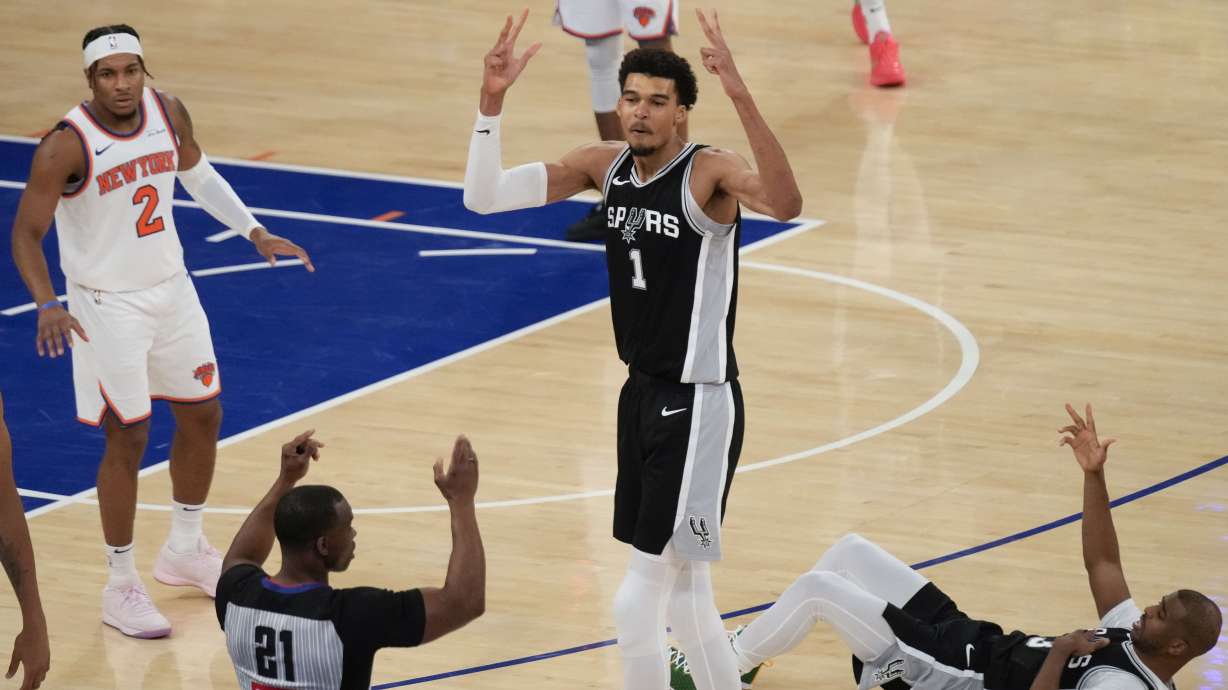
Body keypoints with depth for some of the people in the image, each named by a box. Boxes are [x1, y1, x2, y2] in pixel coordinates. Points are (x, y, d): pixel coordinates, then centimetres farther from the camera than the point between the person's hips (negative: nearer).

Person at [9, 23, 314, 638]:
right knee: (128, 438, -4)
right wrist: (47, 304, -36)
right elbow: (26, 233, -21)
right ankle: (121, 587, 10)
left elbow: (199, 176, 14)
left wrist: (255, 232, 8)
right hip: (107, 305, -6)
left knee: (203, 416, 15)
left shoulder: (168, 114, -6)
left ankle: (184, 551, 36)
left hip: (171, 289, 6)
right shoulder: (66, 146, -23)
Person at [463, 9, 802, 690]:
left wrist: (740, 96, -48)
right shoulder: (605, 165, 2)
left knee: (637, 600, -7)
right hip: (642, 393, 8)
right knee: (682, 586, 19)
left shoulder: (708, 171, -18)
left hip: (698, 404, -8)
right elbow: (484, 196, 0)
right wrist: (491, 101, -13)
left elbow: (786, 204, -40)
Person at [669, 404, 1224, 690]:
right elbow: (1102, 561, 11)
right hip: (971, 639, 10)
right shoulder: (1134, 636, 3)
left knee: (818, 588, -14)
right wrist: (1094, 475, 3)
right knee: (850, 551, 12)